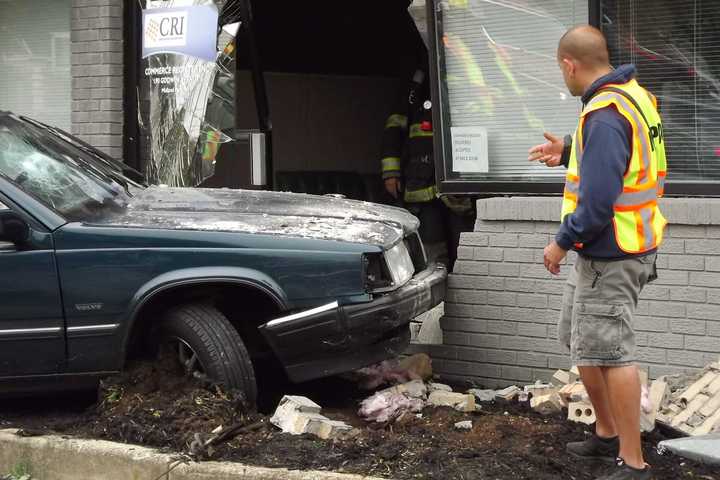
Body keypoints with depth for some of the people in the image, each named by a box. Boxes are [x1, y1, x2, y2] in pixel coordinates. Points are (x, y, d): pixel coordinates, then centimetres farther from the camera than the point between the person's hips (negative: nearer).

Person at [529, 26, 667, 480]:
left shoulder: (604, 115, -23)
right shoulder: (633, 95, 8)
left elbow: (597, 199, -27)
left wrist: (562, 242, -15)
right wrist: (567, 153, 17)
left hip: (609, 255, -11)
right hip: (614, 249, 11)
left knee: (609, 354, -7)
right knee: (582, 342, 21)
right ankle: (608, 434, 33)